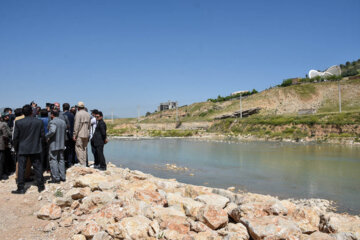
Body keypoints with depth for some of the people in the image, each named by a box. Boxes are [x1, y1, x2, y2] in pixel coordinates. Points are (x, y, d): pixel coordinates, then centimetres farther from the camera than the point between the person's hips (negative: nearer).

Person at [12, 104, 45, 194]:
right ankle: (41, 186, 15)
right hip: (35, 149, 1)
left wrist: (16, 148, 9)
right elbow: (42, 135, 0)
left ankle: (21, 188, 7)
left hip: (22, 149, -1)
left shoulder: (18, 122, -8)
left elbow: (15, 137, -4)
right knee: (37, 167, 9)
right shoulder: (39, 122, -5)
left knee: (21, 169, 5)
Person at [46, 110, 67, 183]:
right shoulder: (63, 122, 12)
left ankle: (56, 178, -3)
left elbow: (52, 131, -29)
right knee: (61, 160, 13)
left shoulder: (52, 122, -13)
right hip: (61, 144, 7)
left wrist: (46, 137, -15)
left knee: (53, 160, -2)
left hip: (54, 144, -7)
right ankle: (62, 177, 16)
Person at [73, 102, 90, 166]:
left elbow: (76, 125, -14)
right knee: (84, 149, 12)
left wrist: (74, 135, -10)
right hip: (86, 134, 7)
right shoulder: (87, 114, 12)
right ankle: (84, 163, 16)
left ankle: (82, 163, -5)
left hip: (80, 134, -7)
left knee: (78, 149, -2)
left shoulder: (78, 114, -9)